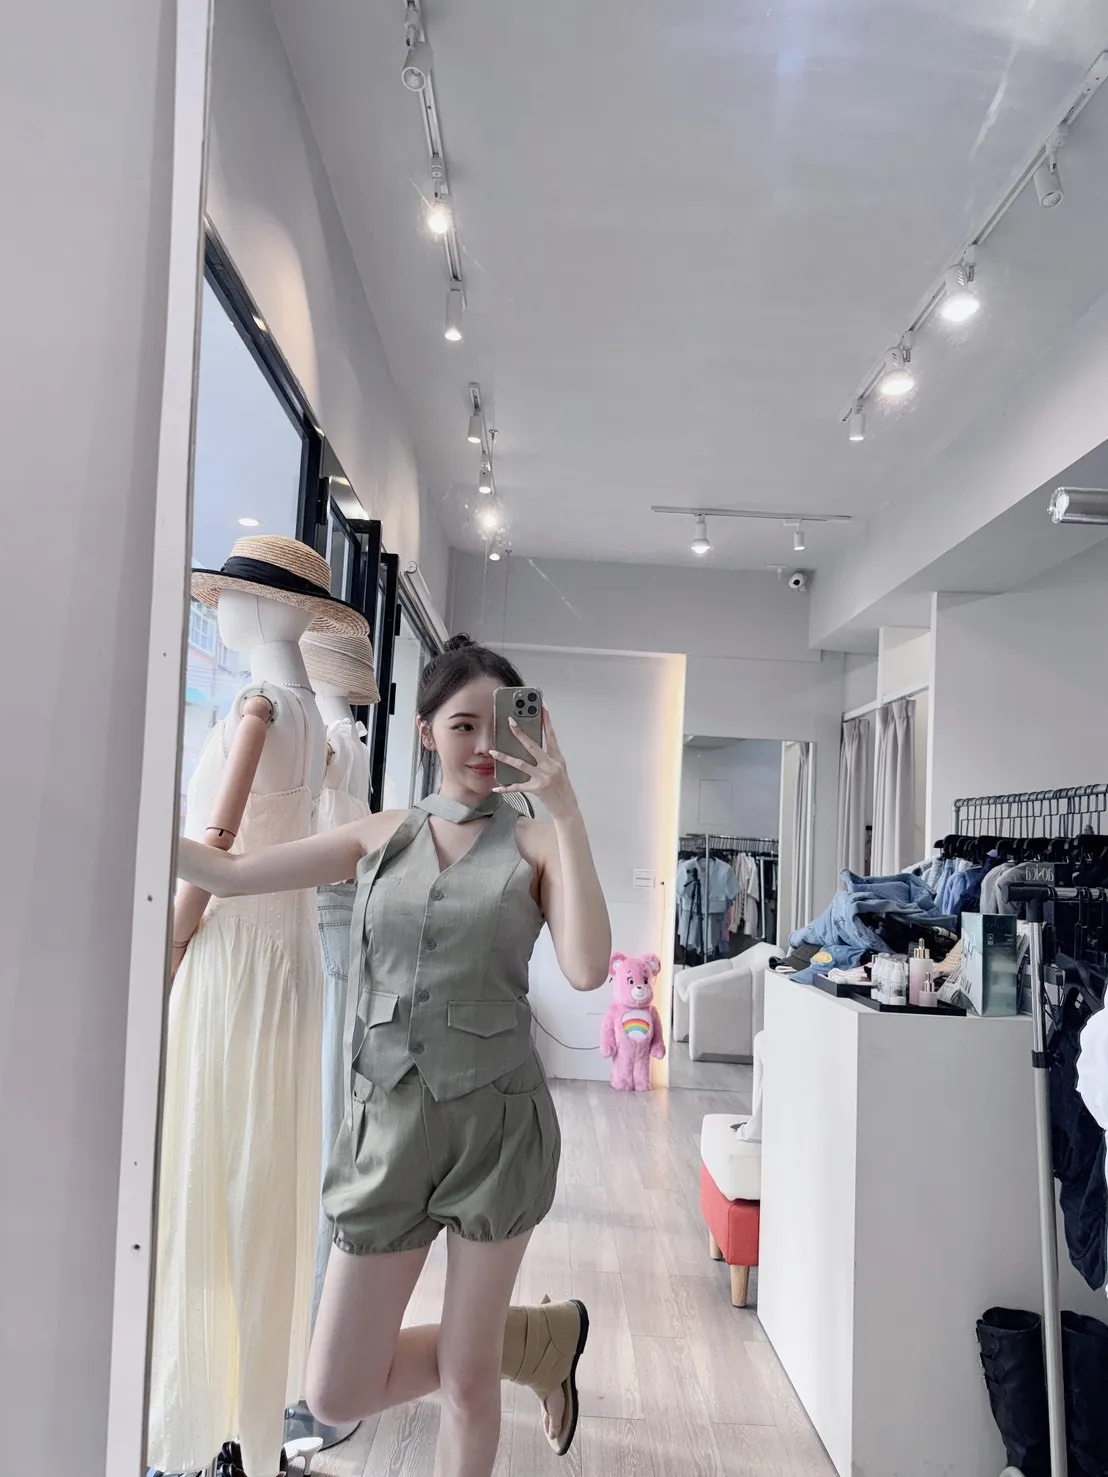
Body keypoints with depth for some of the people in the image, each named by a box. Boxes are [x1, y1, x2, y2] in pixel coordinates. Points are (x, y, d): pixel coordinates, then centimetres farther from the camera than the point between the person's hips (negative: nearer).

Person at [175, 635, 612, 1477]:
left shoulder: (535, 845, -4)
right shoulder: (381, 838, 5)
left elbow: (588, 969, -20)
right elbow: (229, 873, 8)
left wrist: (566, 811, -21)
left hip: (495, 1122, -3)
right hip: (389, 1126, 4)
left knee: (467, 1379, 10)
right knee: (339, 1394, 11)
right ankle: (546, 1337, 30)